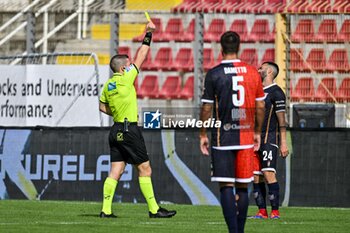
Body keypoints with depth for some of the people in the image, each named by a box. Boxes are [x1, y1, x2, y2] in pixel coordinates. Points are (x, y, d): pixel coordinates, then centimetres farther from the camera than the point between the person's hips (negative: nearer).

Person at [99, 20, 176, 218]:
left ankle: (106, 210, -1)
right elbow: (141, 56, -6)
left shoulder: (108, 85, 10)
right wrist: (148, 34, 0)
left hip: (116, 130, 8)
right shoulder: (126, 79, -10)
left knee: (115, 172, 6)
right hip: (129, 130, -8)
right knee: (145, 170, -2)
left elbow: (103, 106, 21)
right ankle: (154, 209, 0)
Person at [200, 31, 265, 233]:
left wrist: (203, 135, 7)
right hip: (246, 138, 3)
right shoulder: (252, 72, 4)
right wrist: (257, 132, 21)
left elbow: (207, 108, -4)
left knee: (226, 186, -2)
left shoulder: (214, 74, -6)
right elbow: (260, 106, 9)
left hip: (223, 138, -3)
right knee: (243, 186, 10)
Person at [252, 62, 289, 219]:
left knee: (268, 174, -15)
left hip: (269, 139, -8)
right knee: (256, 177, 4)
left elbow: (281, 120, -9)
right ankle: (262, 212, 6)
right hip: (255, 139, 8)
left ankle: (275, 211, -14)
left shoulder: (276, 92, -6)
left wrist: (283, 143, -13)